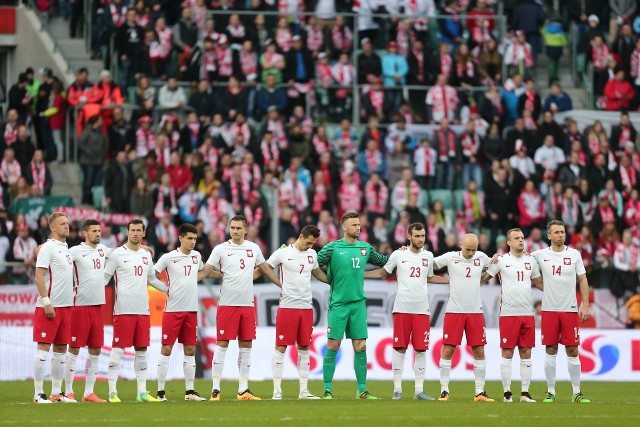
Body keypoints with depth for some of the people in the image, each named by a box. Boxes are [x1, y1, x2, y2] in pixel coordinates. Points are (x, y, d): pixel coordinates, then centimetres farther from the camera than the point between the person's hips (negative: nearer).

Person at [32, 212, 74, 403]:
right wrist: (46, 302, -20)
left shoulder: (65, 248, 16)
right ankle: (38, 393, -5)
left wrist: (70, 301, 16)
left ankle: (57, 392, 13)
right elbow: (39, 276, -14)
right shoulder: (48, 247, -9)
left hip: (65, 306, 8)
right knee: (43, 346, -6)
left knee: (61, 348, 9)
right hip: (50, 306, -8)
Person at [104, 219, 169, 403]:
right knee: (118, 349, -6)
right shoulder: (117, 255, -3)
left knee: (142, 350, 7)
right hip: (123, 310, -6)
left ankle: (142, 392, 11)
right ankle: (112, 392, -3)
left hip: (143, 310, 6)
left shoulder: (146, 255, 14)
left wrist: (169, 290, 27)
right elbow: (105, 278, -3)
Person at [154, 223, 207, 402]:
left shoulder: (196, 256, 9)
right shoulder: (168, 258, -6)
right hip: (173, 309, -5)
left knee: (190, 350, 7)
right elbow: (153, 275, -3)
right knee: (166, 349, -3)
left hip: (191, 310, 5)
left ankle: (190, 391, 12)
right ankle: (161, 391, 1)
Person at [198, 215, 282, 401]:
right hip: (227, 304, -4)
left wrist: (283, 286, 22)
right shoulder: (221, 249, -2)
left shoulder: (253, 248, 9)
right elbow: (205, 272, -5)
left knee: (246, 346, 6)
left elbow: (266, 270, 21)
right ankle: (215, 389, -2)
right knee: (222, 345, -5)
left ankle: (243, 390, 12)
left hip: (247, 304, 4)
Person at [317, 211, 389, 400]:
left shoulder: (365, 248, 10)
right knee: (333, 346, -3)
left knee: (360, 347, 2)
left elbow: (382, 261, 25)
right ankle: (327, 390, 3)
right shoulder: (333, 247, -4)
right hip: (338, 303, -4)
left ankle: (361, 391, 8)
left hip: (358, 303, 4)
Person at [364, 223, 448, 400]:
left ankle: (419, 390, 6)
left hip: (422, 310, 2)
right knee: (399, 349, -2)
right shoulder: (398, 255, 3)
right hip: (402, 309, -2)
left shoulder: (428, 256, 11)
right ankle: (397, 389, 4)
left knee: (421, 350, 2)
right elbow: (382, 273, 15)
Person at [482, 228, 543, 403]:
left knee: (526, 353, 4)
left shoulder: (531, 260, 11)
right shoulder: (501, 260, 1)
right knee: (507, 353, -2)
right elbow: (484, 278, 8)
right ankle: (507, 392, 3)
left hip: (527, 313, 3)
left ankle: (525, 392, 7)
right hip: (508, 313, -3)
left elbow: (538, 283, 21)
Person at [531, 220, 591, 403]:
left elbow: (582, 280, 5)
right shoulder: (540, 255, 2)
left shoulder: (574, 254, 3)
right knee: (551, 351, 1)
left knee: (572, 350, 1)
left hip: (570, 310, 0)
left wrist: (585, 305, -3)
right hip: (549, 310, 0)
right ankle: (550, 392, 7)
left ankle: (577, 393, 7)